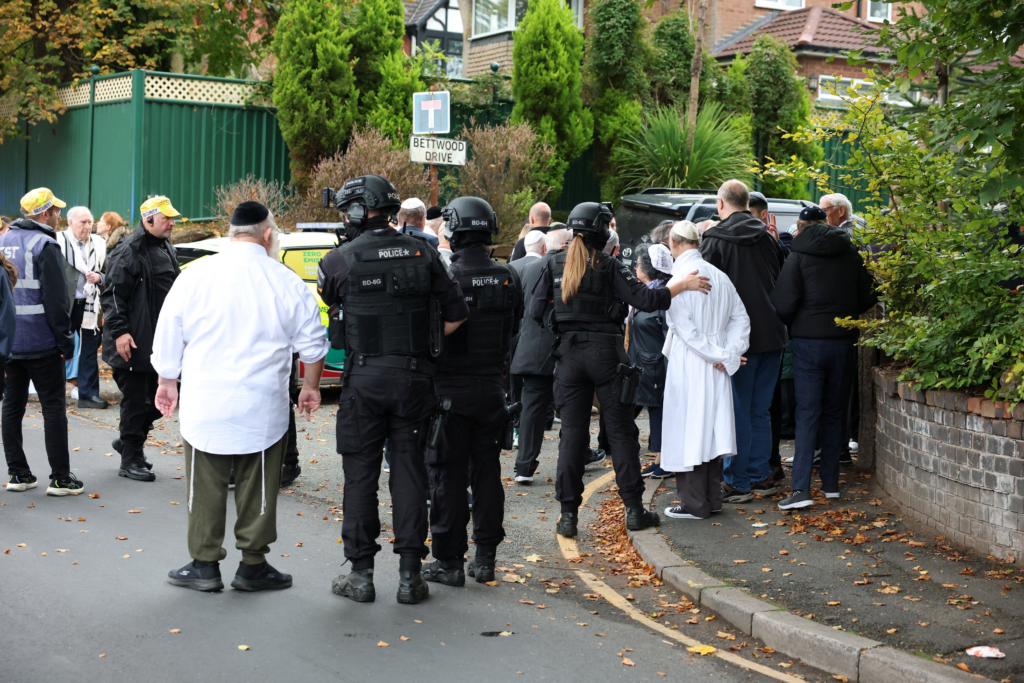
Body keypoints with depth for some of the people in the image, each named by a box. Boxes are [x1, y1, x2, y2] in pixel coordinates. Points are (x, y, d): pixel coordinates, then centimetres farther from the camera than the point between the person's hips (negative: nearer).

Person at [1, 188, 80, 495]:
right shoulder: (44, 245, -12)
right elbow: (56, 300, -16)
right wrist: (66, 342, -10)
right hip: (40, 343, -7)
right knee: (53, 407, -1)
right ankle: (60, 478, 1)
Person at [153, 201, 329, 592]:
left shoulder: (195, 276, -1)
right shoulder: (286, 282, 0)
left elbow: (168, 336, 5)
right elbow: (312, 343, 8)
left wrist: (167, 382, 19)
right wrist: (311, 385, 23)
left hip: (204, 406, 0)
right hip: (263, 411, 0)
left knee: (205, 486, 8)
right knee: (257, 487, 8)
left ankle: (204, 565, 13)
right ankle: (253, 565, 14)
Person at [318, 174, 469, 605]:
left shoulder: (340, 260, -4)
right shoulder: (423, 254, 2)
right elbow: (455, 316, 4)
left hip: (364, 377, -2)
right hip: (415, 377, 2)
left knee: (360, 473, 7)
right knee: (409, 470, 7)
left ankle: (361, 574, 10)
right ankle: (410, 574, 8)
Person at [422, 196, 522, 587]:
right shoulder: (509, 279, -1)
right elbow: (514, 331, 8)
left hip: (450, 389, -4)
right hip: (492, 388, 4)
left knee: (448, 476, 4)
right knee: (487, 471, 12)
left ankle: (449, 560, 8)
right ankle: (485, 557, 17)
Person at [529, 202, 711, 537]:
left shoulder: (553, 264, 3)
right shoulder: (608, 265, -6)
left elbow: (536, 310, 1)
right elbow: (644, 298, -11)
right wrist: (683, 284, -3)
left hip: (569, 354, 3)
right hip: (606, 352, -2)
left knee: (573, 432, 6)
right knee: (621, 430, 5)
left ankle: (568, 514, 3)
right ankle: (634, 509, 8)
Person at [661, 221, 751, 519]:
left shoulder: (680, 277, -14)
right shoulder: (719, 276, 7)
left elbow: (683, 326, -17)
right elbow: (740, 318, 6)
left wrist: (717, 355, -11)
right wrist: (728, 353, 0)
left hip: (689, 364, -7)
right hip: (716, 370, 7)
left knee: (689, 429, 0)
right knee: (712, 429, 13)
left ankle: (695, 504, 4)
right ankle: (713, 499, 20)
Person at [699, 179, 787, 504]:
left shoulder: (714, 240, -9)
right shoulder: (768, 238, 7)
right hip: (771, 333, 5)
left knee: (738, 411, 1)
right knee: (760, 410, 14)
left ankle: (738, 482, 4)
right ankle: (761, 476, 19)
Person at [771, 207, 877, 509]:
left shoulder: (798, 256, -6)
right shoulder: (851, 254, 5)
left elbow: (783, 304, -10)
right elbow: (868, 297, 9)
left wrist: (792, 323, 11)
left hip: (808, 340, -3)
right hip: (843, 340, 3)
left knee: (807, 413, -5)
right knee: (833, 412, 14)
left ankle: (801, 488, -13)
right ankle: (831, 482, 17)